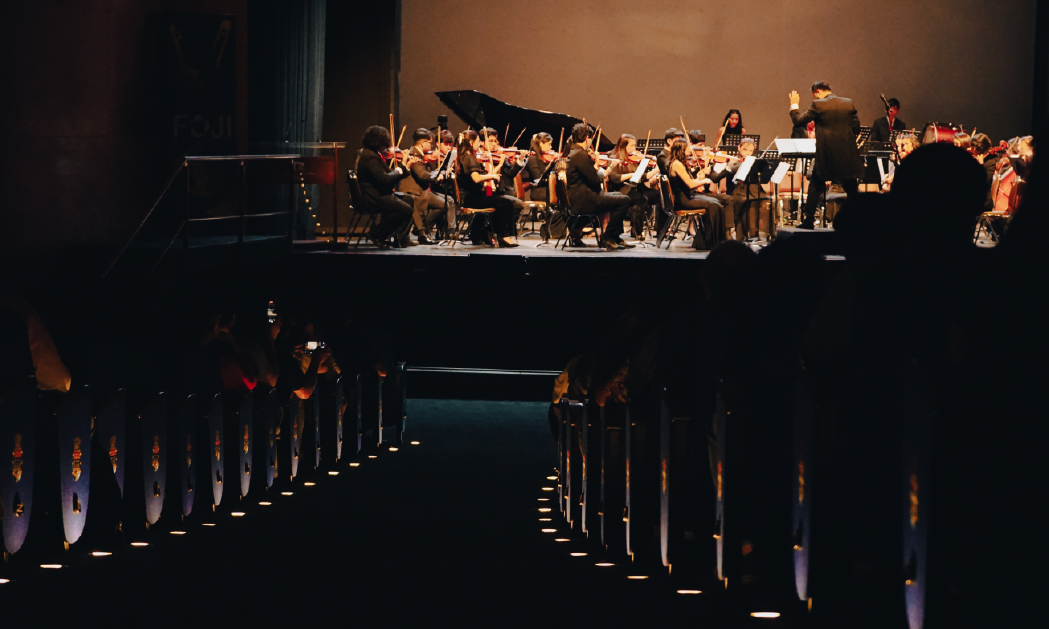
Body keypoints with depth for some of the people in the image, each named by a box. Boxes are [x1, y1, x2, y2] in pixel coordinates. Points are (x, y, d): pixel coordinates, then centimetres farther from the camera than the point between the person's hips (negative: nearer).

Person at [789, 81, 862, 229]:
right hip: (847, 155, 3)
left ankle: (808, 220, 7)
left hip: (825, 154, -3)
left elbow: (798, 120, -7)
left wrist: (794, 105, 7)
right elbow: (856, 128, 6)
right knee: (851, 189, 10)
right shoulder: (848, 103, 3)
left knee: (815, 187, 9)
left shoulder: (817, 105, -9)